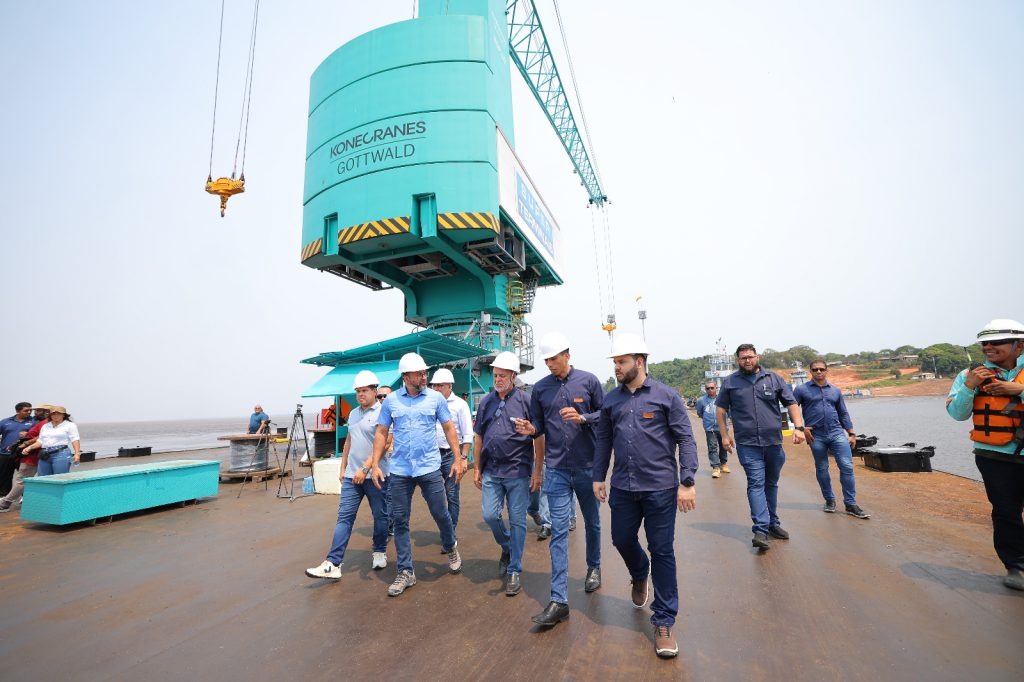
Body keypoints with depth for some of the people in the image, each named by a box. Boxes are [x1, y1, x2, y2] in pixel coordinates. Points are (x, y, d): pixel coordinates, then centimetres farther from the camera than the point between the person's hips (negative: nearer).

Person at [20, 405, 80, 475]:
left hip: (61, 454, -6)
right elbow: (40, 441, 22)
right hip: (44, 455, 6)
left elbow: (75, 440, -5)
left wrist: (77, 453, -16)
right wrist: (29, 447, 4)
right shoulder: (45, 426, 20)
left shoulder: (70, 425, 4)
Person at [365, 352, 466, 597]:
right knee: (400, 520, 7)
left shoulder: (436, 398, -1)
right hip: (400, 470, 2)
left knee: (440, 513, 6)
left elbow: (449, 429, 2)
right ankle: (405, 572, 23)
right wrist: (375, 464, -1)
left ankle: (451, 548, 38)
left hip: (430, 468, -1)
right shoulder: (391, 400, 2)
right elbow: (381, 433, 6)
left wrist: (458, 459, -3)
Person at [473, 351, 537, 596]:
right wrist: (477, 468, 11)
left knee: (517, 521, 5)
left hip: (518, 471, -4)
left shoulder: (525, 400, -6)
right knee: (490, 515, 3)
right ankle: (507, 547, 34)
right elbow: (479, 437, 13)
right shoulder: (486, 401, 6)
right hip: (491, 471, 4)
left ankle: (514, 571, 21)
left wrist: (538, 471, -7)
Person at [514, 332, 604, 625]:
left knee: (592, 522, 19)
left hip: (587, 465, 0)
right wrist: (530, 429, -14)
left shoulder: (588, 381, -5)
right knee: (559, 530, -1)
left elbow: (605, 415, 0)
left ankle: (594, 567, 45)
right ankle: (558, 599, 4)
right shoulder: (540, 388, 2)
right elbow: (539, 425, 8)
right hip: (556, 468, 1)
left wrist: (582, 418, -18)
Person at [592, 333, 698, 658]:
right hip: (622, 488, 4)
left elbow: (685, 440, -6)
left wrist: (687, 482, -12)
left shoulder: (666, 396, -6)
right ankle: (640, 575, 51)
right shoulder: (611, 399, 4)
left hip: (660, 488, -4)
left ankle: (664, 623, 23)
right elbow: (603, 440, 11)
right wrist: (598, 477, 8)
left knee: (662, 552, 5)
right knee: (622, 540, 16)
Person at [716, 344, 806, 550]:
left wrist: (799, 427, -6)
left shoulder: (774, 378, 8)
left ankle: (772, 523, 30)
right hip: (748, 444, -3)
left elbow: (791, 403, 8)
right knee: (756, 483, -10)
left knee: (771, 483, 15)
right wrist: (724, 435, 5)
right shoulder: (730, 382, 4)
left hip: (774, 441, 3)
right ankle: (761, 530, -10)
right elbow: (720, 409, 9)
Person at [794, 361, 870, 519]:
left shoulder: (835, 391, 13)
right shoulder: (802, 390, 1)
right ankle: (829, 500, 24)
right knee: (821, 469, 7)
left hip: (837, 433, 2)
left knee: (847, 467, -6)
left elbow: (843, 414, 17)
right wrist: (802, 427, -8)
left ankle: (850, 504, 4)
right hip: (816, 436, -2)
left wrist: (852, 434, 12)